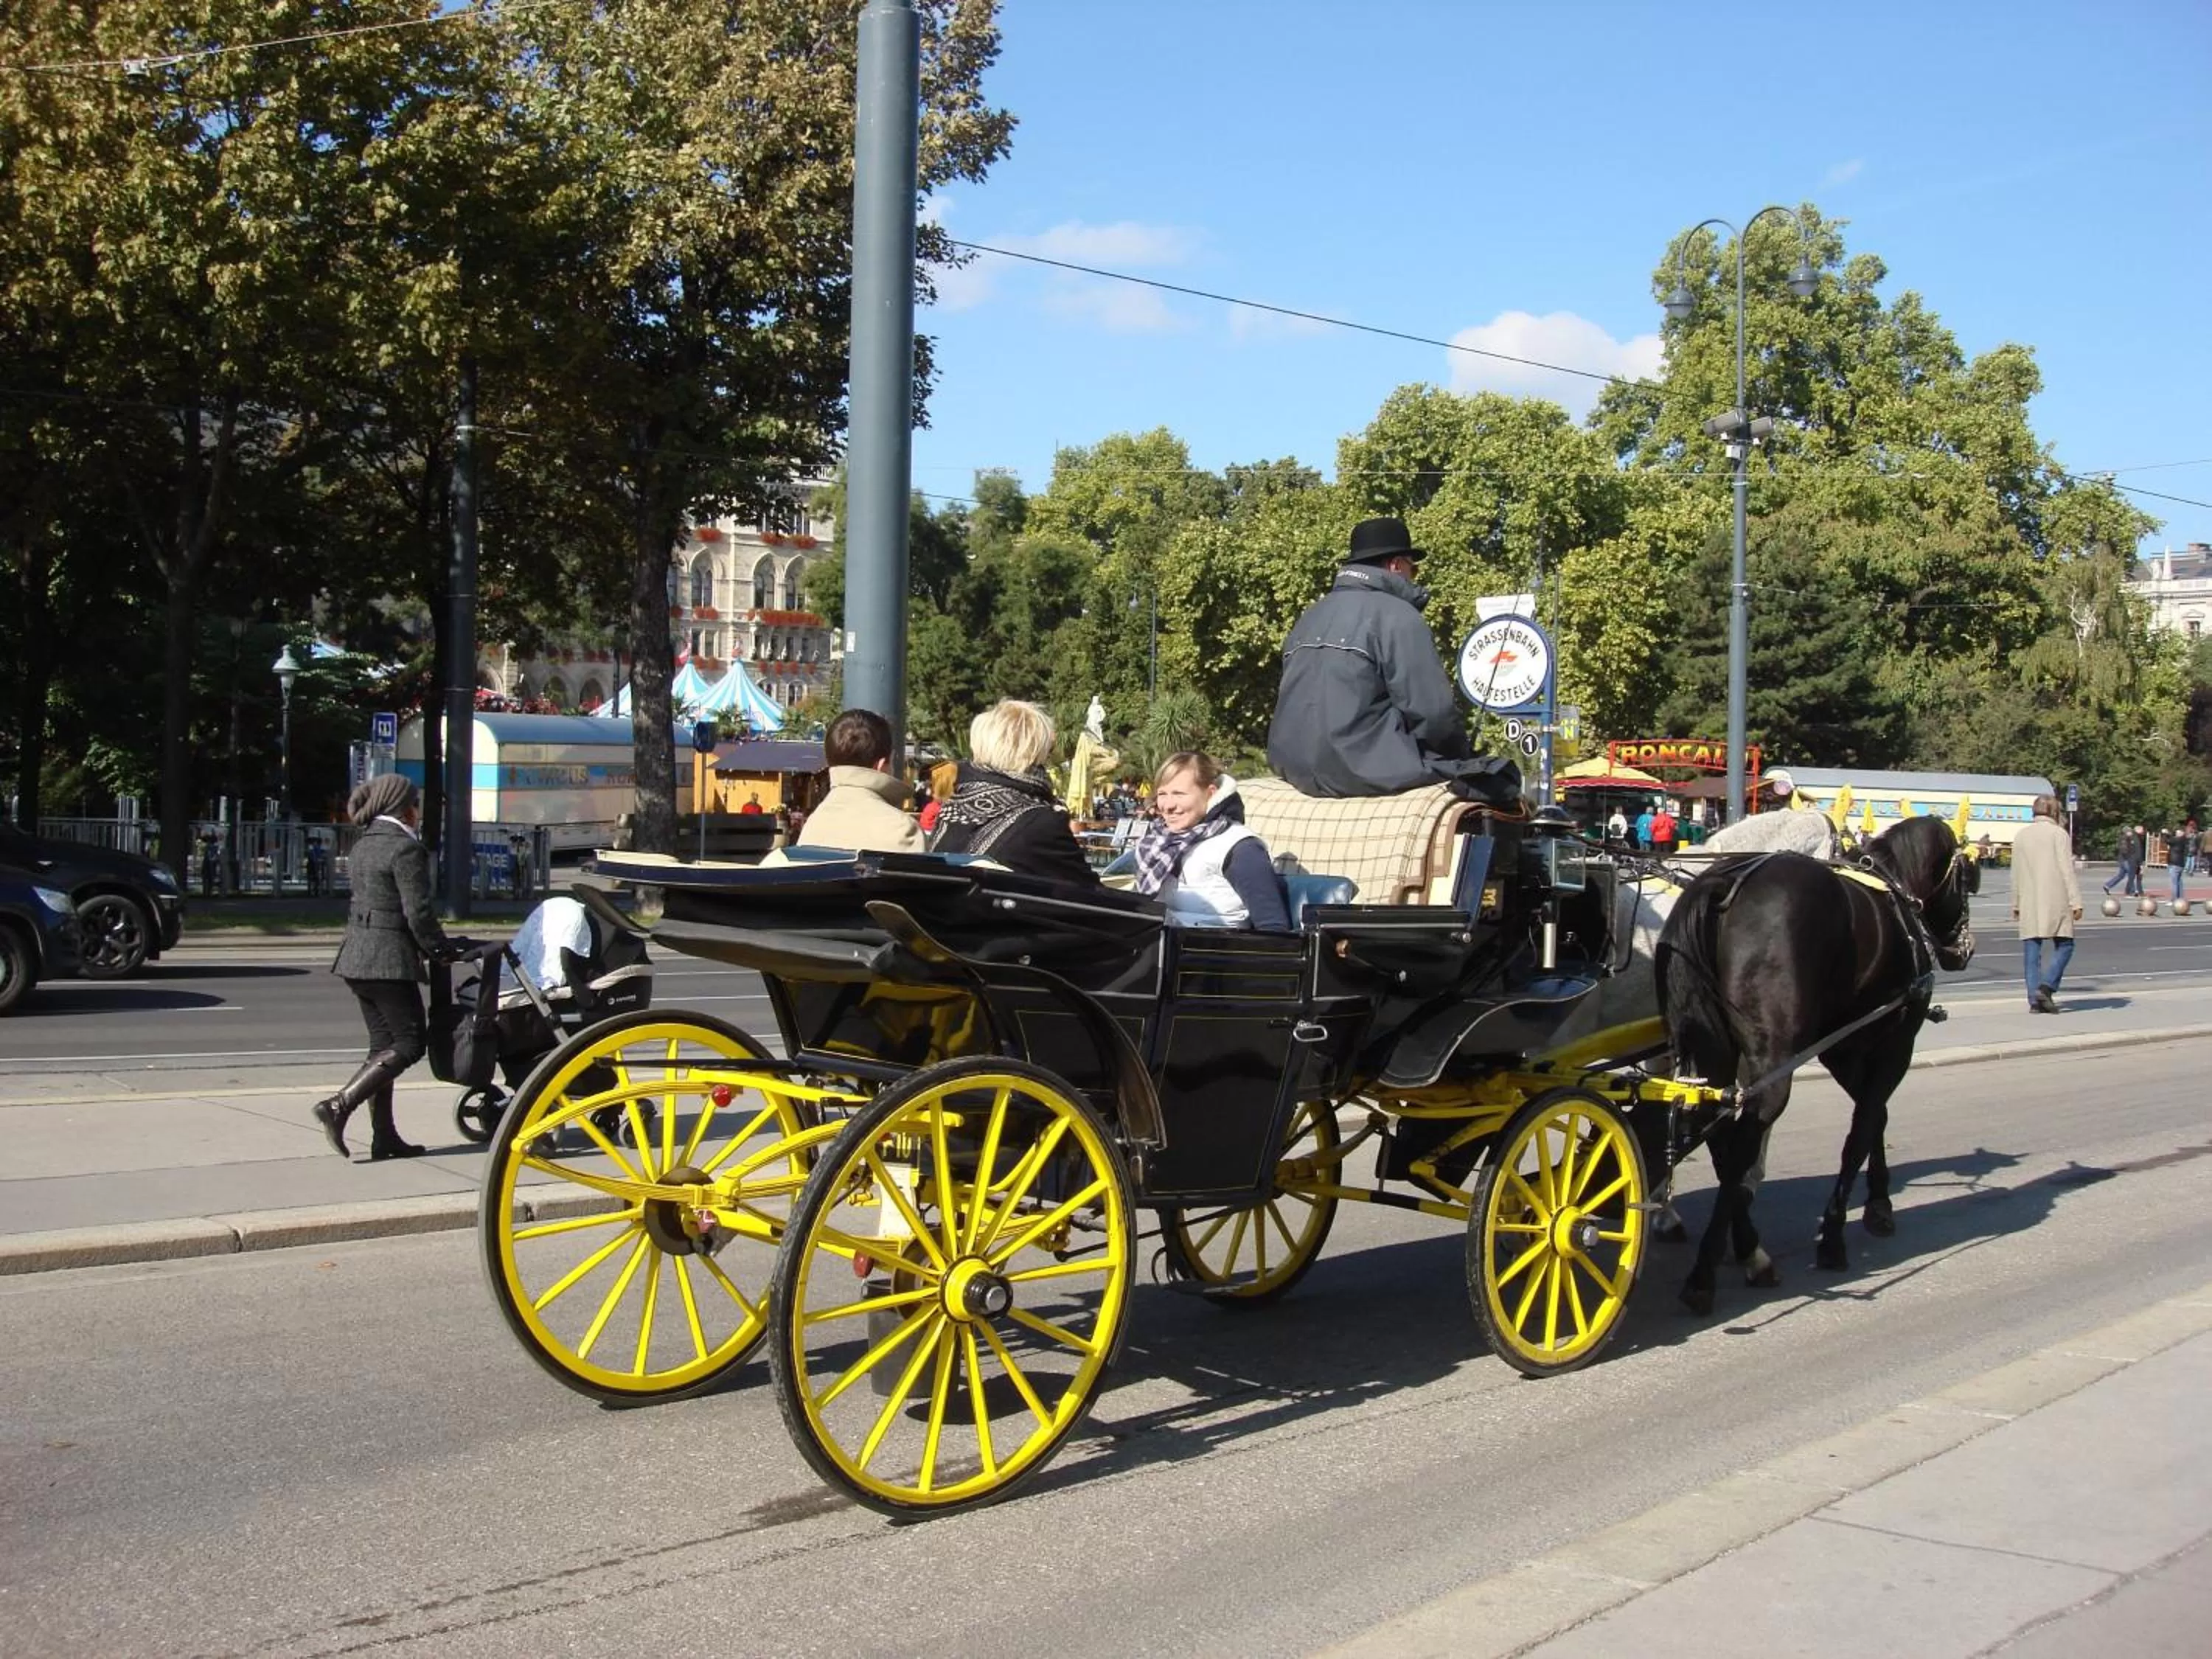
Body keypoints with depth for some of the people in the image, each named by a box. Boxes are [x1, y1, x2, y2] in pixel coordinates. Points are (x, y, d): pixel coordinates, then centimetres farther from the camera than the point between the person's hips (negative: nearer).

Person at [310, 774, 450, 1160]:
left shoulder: (363, 846, 16)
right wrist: (441, 950, -1)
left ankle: (384, 1136, 10)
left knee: (383, 1043, 11)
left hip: (357, 955, 9)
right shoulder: (405, 848, -12)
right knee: (410, 1042, -4)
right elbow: (418, 911, -16)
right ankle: (339, 1105, -14)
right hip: (389, 959, -9)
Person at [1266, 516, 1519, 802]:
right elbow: (1433, 711, -13)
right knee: (1492, 776, 1)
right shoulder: (1397, 615, -6)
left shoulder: (1311, 616, 18)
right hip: (1362, 769, -8)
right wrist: (1463, 755, 6)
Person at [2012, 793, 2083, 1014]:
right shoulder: (2059, 834, -4)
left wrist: (2016, 904, 21)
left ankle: (2034, 998, 1)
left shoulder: (2020, 836, 12)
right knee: (2064, 946, 3)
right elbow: (2067, 870, -9)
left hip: (2028, 904, 5)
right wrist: (2076, 902, -9)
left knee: (2031, 950, 5)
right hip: (2055, 902, -5)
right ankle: (2046, 987, -14)